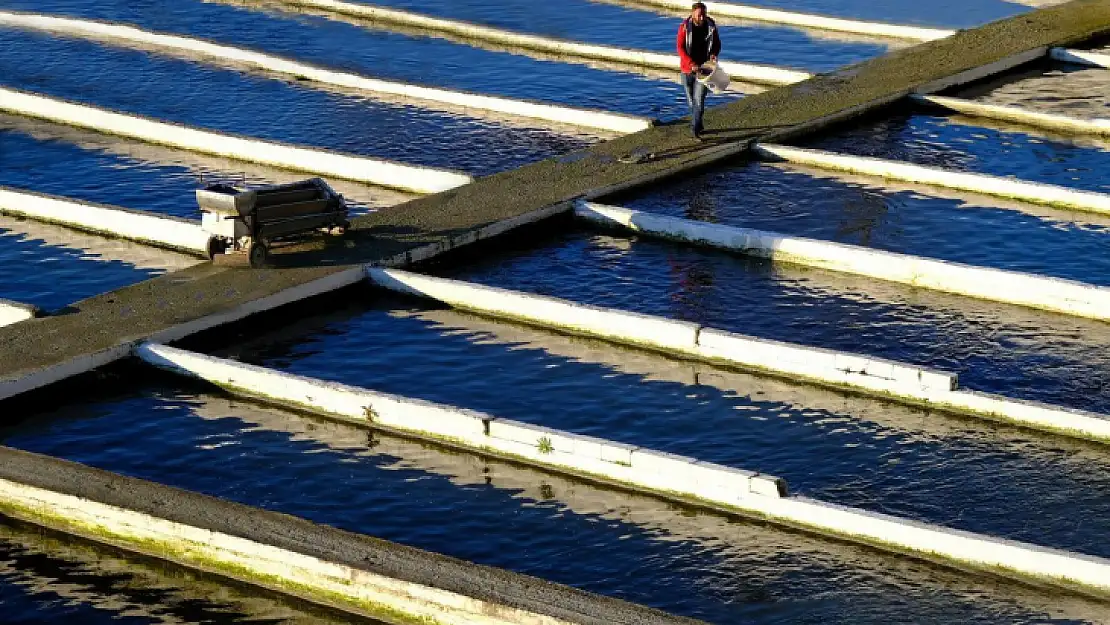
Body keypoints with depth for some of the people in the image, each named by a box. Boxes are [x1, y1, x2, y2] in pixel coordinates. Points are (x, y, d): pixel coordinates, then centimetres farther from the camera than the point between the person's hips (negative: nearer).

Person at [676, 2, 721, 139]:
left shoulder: (711, 26, -7)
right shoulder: (685, 27, -12)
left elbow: (717, 44, 7)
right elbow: (680, 48, -16)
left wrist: (714, 54, -15)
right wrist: (691, 64, -28)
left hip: (704, 68, -1)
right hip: (687, 69, 1)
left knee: (699, 100, -11)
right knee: (691, 101, 14)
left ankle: (696, 130, -8)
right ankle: (696, 122, 37)